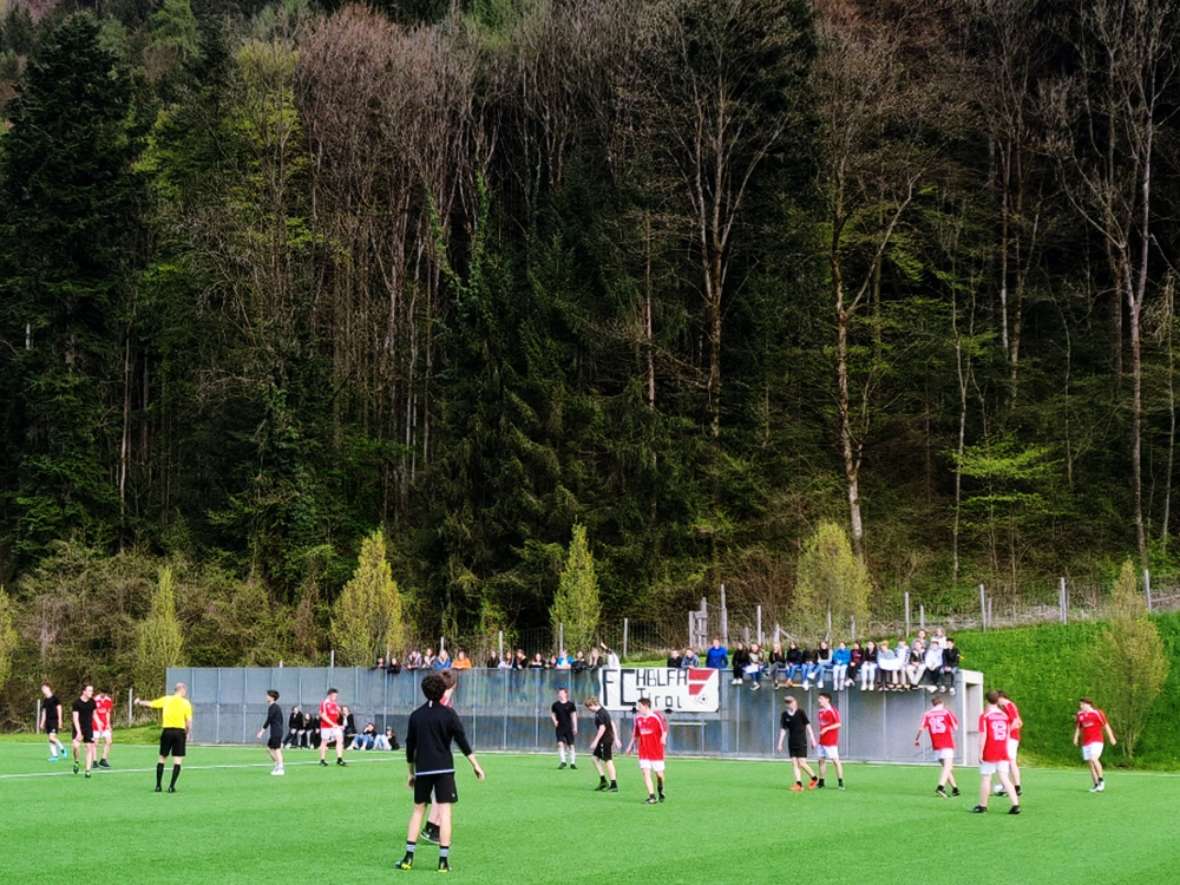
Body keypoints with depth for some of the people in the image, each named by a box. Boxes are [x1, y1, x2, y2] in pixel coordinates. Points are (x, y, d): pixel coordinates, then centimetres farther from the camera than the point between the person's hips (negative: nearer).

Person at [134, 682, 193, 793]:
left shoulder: (166, 699, 6)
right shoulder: (186, 703, 0)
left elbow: (150, 704, 16)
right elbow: (189, 722, -5)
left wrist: (139, 702, 34)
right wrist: (188, 734, 7)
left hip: (167, 730, 2)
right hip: (180, 731, -2)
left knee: (162, 759, 14)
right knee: (178, 761, 2)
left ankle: (158, 785, 15)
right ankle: (171, 786, -5)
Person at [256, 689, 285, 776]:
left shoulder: (272, 707, -12)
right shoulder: (277, 707, 17)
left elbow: (268, 720, -17)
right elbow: (281, 720, 21)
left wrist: (262, 731, -16)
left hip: (275, 733, -10)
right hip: (278, 732, 10)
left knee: (277, 749, -7)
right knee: (269, 748, 15)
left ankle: (280, 769, -6)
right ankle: (277, 765, 15)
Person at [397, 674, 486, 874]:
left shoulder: (416, 715, 7)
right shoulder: (448, 714, -3)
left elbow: (410, 746, 11)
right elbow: (462, 741, -6)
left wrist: (411, 772, 21)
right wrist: (476, 766, -2)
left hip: (422, 769, 3)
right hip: (444, 768, -3)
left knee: (418, 810, 12)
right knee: (444, 811, -2)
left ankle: (409, 857, 6)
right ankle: (443, 860, -7)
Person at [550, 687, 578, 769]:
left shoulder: (571, 705, -1)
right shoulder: (555, 704, 3)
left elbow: (574, 716, 2)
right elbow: (552, 713, 16)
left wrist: (575, 727, -2)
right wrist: (554, 721, -2)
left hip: (568, 728, -1)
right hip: (559, 728, 1)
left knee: (571, 745, 3)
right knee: (560, 744, -13)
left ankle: (572, 763, 12)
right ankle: (563, 761, -3)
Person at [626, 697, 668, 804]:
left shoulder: (656, 717, -9)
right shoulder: (638, 718, 6)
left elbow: (664, 729, -5)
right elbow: (635, 734, 17)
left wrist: (663, 738, -23)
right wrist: (630, 746, 18)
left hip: (656, 751, -3)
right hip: (643, 752, 3)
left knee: (659, 774, 5)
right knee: (646, 772, -11)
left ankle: (660, 790, 35)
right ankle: (652, 796, -12)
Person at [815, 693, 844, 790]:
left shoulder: (833, 711, -11)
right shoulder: (821, 711, 13)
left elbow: (838, 724, -17)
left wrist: (826, 729, -22)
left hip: (831, 741, -8)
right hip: (822, 741, 8)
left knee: (835, 760, -6)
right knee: (821, 760, 8)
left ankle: (840, 783, -3)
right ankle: (821, 783, 14)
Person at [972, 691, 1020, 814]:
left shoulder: (984, 716, -8)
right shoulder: (1004, 716, 8)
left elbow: (983, 735, -13)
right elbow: (1007, 735, 14)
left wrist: (980, 752, -10)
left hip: (989, 754, -5)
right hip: (1003, 753, 5)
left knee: (985, 779, 5)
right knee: (1005, 778, 2)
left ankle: (983, 806, 12)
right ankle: (1016, 804, -8)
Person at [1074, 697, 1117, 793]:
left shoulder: (1097, 713, -5)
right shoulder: (1080, 715, 9)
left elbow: (1106, 725, -1)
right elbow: (1078, 727, 17)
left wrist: (1112, 738, 0)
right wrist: (1076, 738, 3)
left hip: (1096, 741, -5)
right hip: (1085, 743, 5)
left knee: (1093, 759, -23)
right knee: (1090, 763, 3)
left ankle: (1101, 780, -7)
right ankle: (1095, 785, 10)